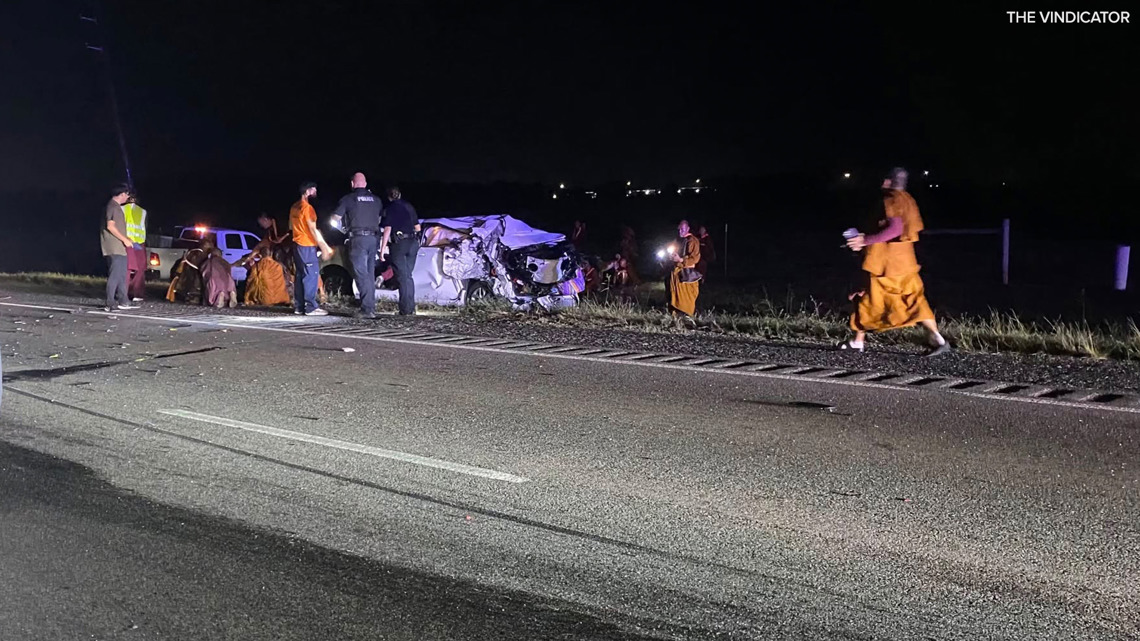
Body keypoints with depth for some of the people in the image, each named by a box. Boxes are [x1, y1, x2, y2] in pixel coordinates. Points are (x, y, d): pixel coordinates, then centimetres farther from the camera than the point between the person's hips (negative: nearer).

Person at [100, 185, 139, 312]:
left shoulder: (116, 206, 19)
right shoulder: (113, 206, -12)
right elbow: (110, 226, -19)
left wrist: (126, 239, 22)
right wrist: (125, 239, -17)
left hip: (119, 248, 10)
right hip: (114, 248, -10)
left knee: (122, 275, 12)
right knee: (115, 275, -11)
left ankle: (123, 301, 17)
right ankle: (110, 304, -11)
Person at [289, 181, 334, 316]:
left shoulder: (294, 207, 12)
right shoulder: (307, 208, -15)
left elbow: (290, 226, 22)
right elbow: (313, 230, -17)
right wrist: (324, 247, -14)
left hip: (297, 244, 9)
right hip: (307, 246, -9)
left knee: (300, 275, 10)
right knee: (312, 275, -9)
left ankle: (299, 306, 11)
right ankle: (311, 307, -12)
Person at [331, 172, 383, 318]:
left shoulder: (348, 199, -1)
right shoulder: (376, 200, 13)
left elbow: (334, 220, 3)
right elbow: (381, 219, 18)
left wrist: (343, 227, 22)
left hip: (358, 239, -5)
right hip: (373, 239, 5)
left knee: (361, 275, -8)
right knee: (370, 274, 13)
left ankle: (367, 309, -17)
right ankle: (371, 307, 14)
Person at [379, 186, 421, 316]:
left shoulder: (389, 209, -2)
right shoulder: (409, 206, 14)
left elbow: (387, 229, -11)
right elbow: (417, 227, 18)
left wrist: (383, 248, -10)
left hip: (399, 243, -5)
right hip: (413, 243, 5)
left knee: (402, 277, -4)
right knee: (408, 276, 14)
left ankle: (405, 309, -7)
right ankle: (411, 307, 14)